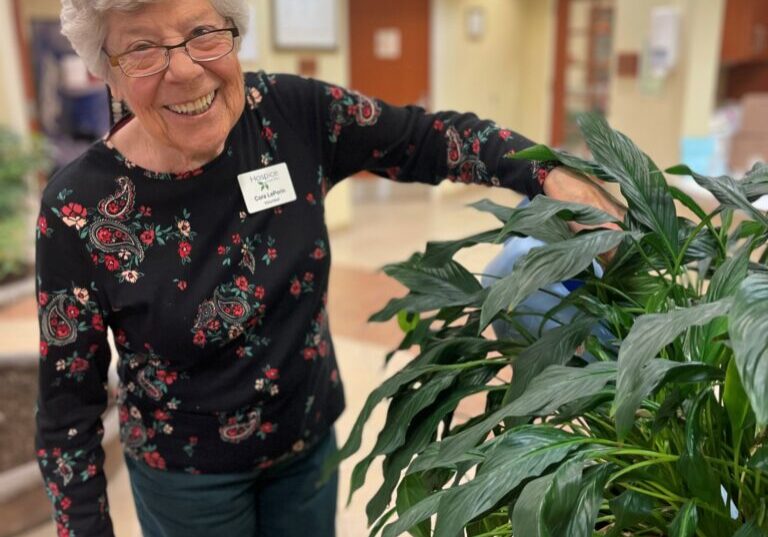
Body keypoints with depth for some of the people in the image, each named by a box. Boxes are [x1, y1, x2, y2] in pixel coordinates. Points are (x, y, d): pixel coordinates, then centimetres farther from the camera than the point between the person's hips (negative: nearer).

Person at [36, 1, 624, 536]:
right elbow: (69, 400, -12)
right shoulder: (80, 209, -22)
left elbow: (428, 139, -8)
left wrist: (551, 175, -21)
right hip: (187, 475, -2)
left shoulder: (291, 115, -16)